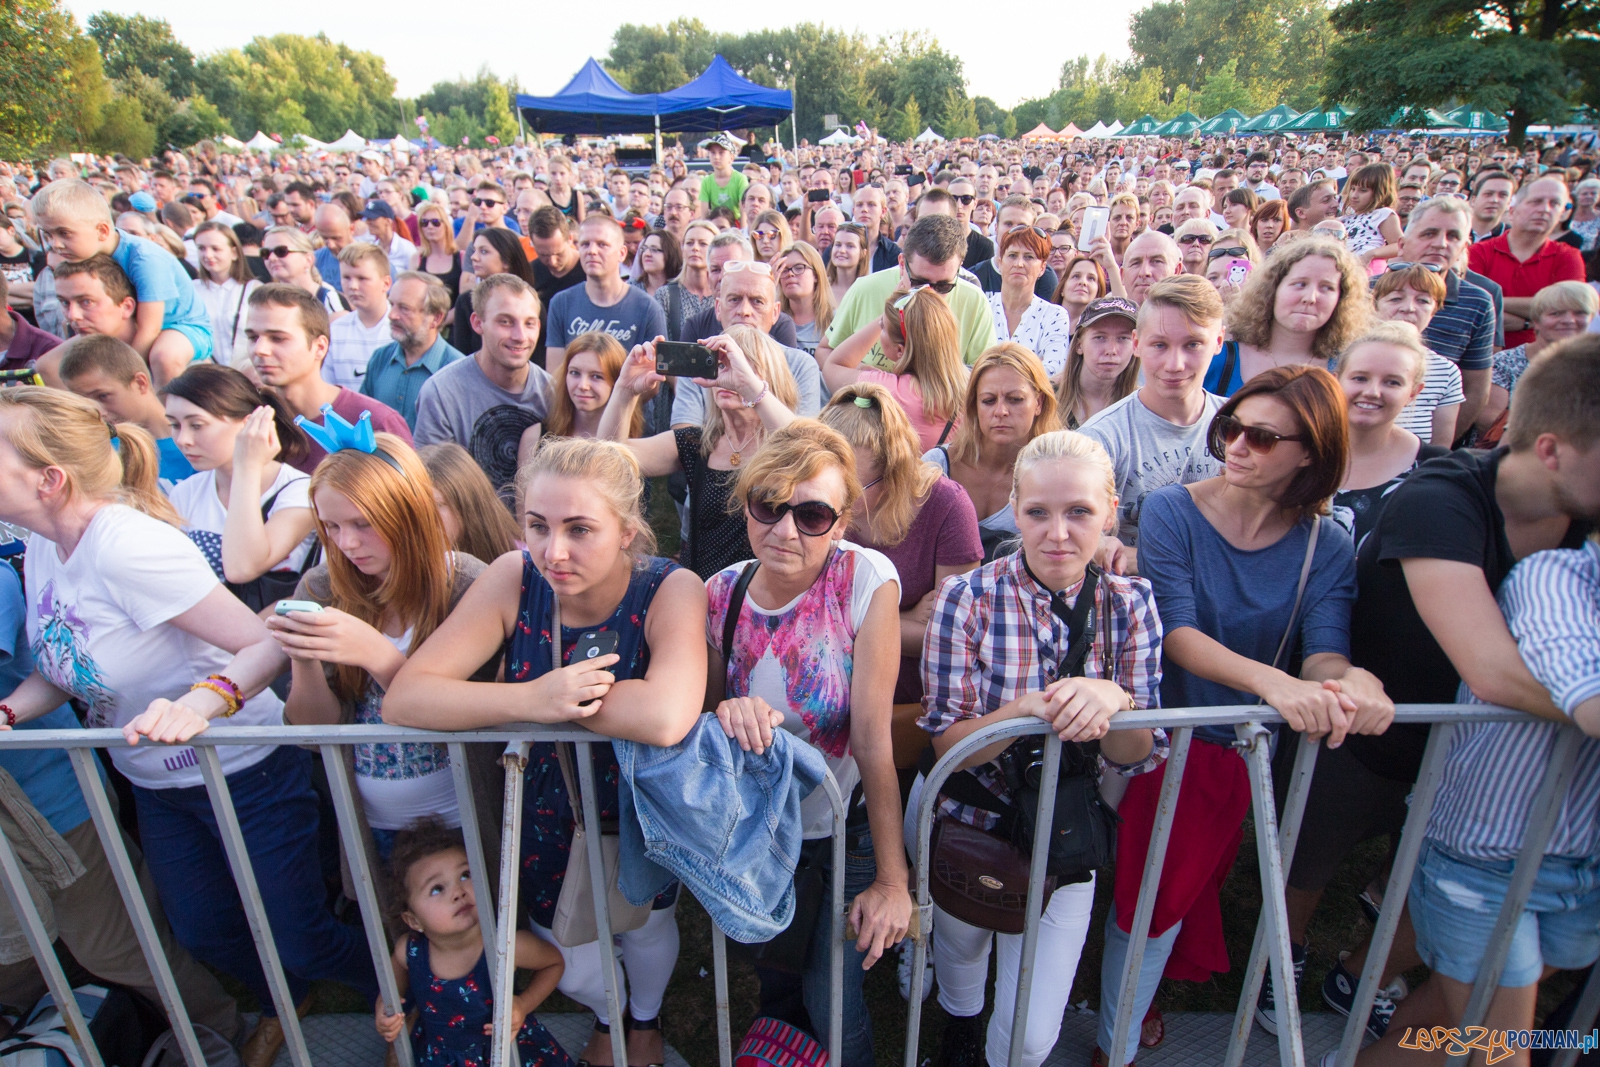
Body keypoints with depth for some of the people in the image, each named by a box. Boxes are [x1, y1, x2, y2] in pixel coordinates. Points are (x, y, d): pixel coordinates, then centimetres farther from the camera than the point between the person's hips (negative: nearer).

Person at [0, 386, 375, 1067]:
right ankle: (284, 1003, 54)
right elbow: (60, 669, 9)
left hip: (246, 774, -8)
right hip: (157, 784, 8)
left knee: (297, 942, 4)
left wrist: (200, 701, -48)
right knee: (202, 933, 23)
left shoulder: (128, 545, -30)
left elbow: (268, 646, -32)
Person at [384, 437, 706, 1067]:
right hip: (546, 806, 2)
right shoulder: (514, 579, -23)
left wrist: (560, 700, -35)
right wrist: (532, 700, -42)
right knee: (562, 942, 23)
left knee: (645, 924, 25)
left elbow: (666, 719, -48)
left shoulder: (672, 590, -31)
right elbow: (402, 699, -28)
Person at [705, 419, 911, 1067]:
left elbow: (873, 737, -22)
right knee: (775, 988, 24)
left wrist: (892, 878, -19)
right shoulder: (723, 592, -13)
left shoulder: (866, 579, -23)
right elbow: (702, 710, 0)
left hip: (848, 827, -3)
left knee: (833, 1003, 6)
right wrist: (727, 711, -25)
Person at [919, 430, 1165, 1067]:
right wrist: (1030, 709, -38)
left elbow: (1138, 758, -13)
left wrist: (1113, 701, -35)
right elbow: (947, 745, -19)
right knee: (961, 942, 28)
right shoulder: (967, 600, -20)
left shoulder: (1130, 603, -12)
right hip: (962, 822, -1)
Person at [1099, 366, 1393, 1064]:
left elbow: (1325, 648, -15)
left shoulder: (1326, 549, -4)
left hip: (1246, 746, 3)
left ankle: (1144, 992, 49)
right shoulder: (1172, 512, -13)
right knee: (1152, 891, 5)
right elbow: (1175, 631, -22)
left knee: (1183, 884, 19)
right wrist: (1272, 681, -38)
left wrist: (1348, 680, -39)